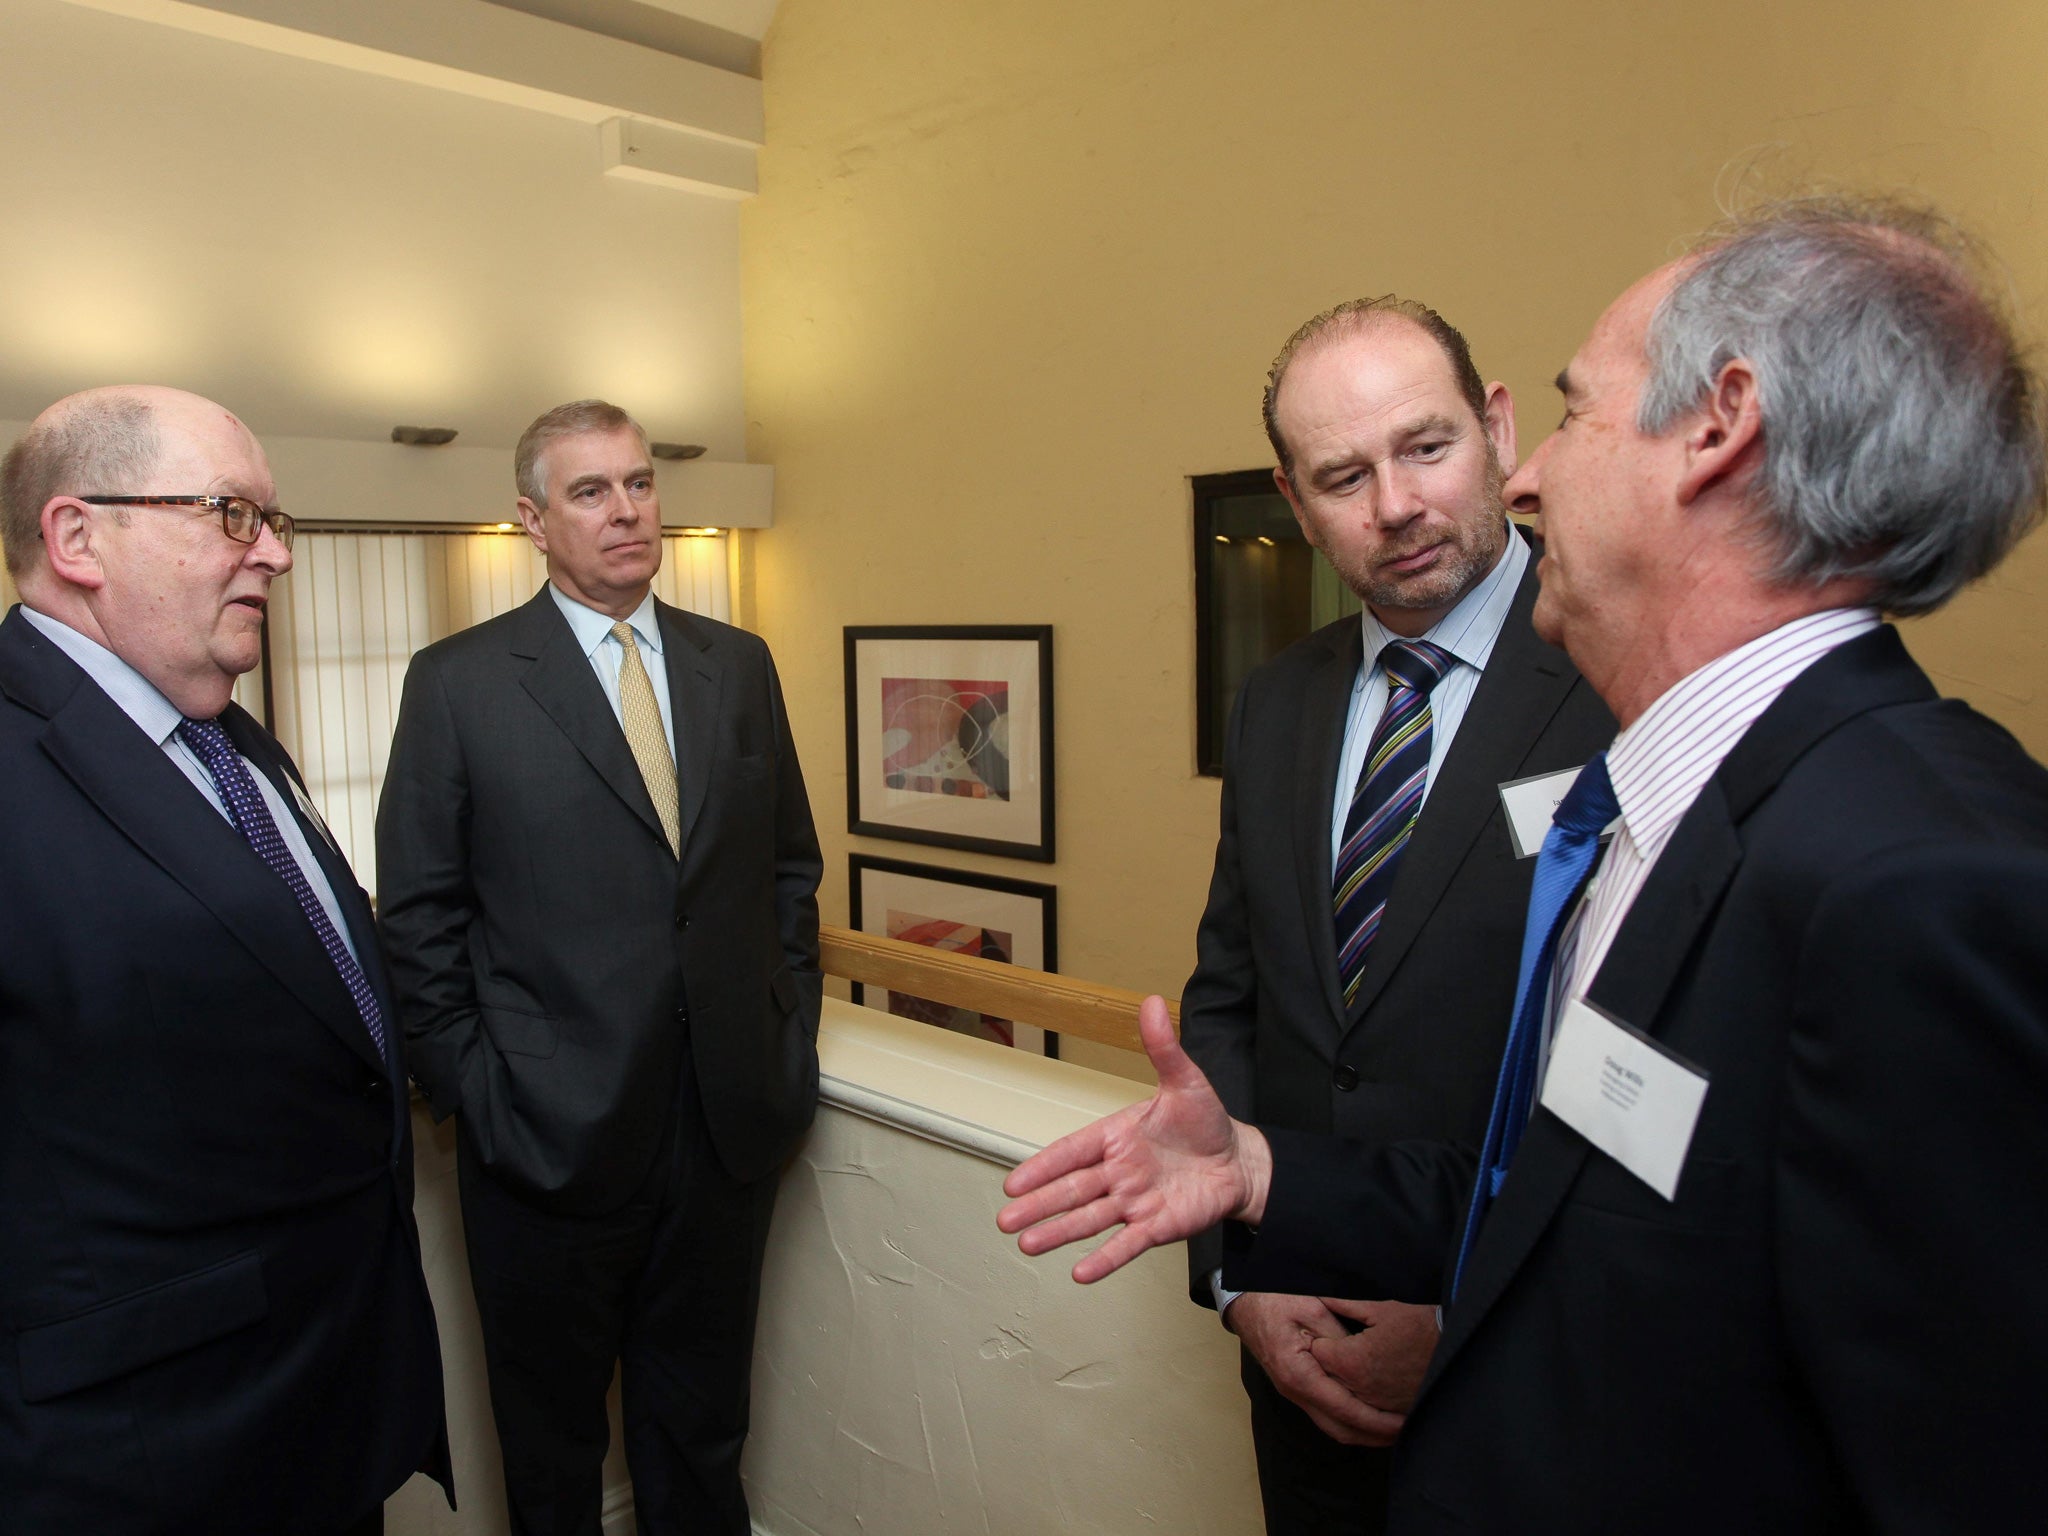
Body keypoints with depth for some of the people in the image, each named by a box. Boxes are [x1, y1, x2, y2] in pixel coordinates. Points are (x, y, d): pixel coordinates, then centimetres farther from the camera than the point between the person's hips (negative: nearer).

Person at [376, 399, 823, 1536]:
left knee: (701, 1437, 21)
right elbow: (418, 918, -4)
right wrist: (472, 1091, -8)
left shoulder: (739, 665, 6)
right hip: (551, 1132, -2)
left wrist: (789, 1036, 4)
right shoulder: (457, 682, -5)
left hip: (729, 1127, 3)